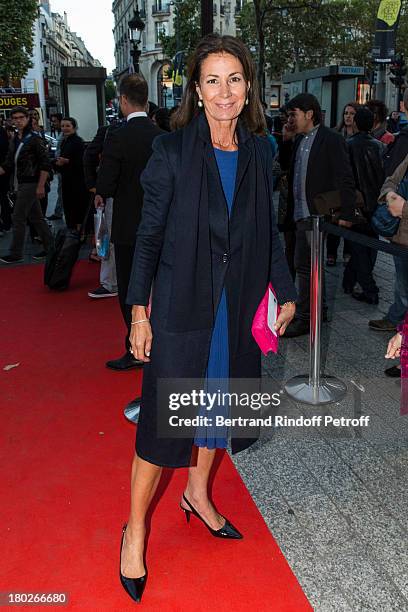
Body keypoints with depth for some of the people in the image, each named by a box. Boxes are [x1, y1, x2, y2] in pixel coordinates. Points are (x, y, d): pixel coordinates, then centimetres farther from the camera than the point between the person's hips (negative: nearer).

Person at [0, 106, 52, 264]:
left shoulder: (35, 139, -10)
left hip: (30, 184, -8)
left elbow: (45, 164, -14)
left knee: (18, 218, -6)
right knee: (36, 217, 11)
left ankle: (15, 254, 1)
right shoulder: (14, 141, 13)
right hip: (20, 185, 8)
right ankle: (49, 247, 20)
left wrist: (41, 186, -18)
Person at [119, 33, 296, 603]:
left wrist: (286, 291, 10)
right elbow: (149, 235, -8)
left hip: (237, 302, 5)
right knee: (164, 416, 1)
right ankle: (135, 530, 20)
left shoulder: (258, 151, 4)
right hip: (181, 303, -4)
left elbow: (269, 230, 11)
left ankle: (198, 493, 42)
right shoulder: (172, 150, -9)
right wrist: (140, 311, -11)